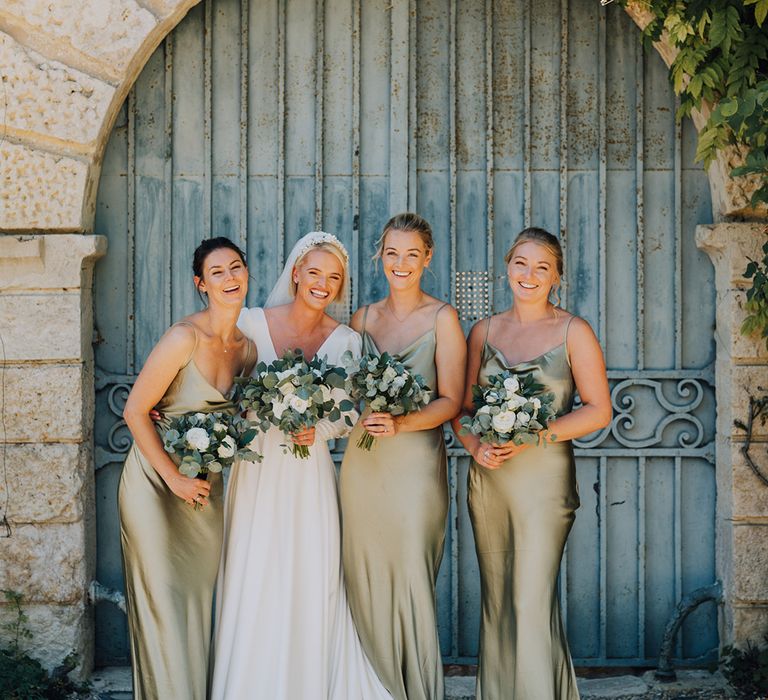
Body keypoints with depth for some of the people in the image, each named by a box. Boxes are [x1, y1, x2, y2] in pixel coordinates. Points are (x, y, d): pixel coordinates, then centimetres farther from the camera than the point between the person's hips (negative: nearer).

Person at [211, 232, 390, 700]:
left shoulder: (346, 341, 1)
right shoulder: (253, 323, -2)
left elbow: (349, 415, 5)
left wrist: (318, 429, -13)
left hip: (310, 473, 1)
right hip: (258, 468, -1)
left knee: (311, 584, 2)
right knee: (253, 581, 1)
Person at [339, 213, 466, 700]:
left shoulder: (442, 318, -2)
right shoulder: (363, 318, 12)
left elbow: (451, 401, -7)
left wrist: (400, 423, -21)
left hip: (415, 463, -4)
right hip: (362, 463, 4)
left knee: (411, 582, -3)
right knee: (366, 582, 6)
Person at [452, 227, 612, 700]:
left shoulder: (573, 332, -1)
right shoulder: (485, 331, 10)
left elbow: (599, 410, -5)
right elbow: (462, 406, 12)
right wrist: (476, 446, -8)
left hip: (544, 474, -4)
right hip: (488, 478, 4)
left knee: (534, 603, -7)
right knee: (496, 600, 9)